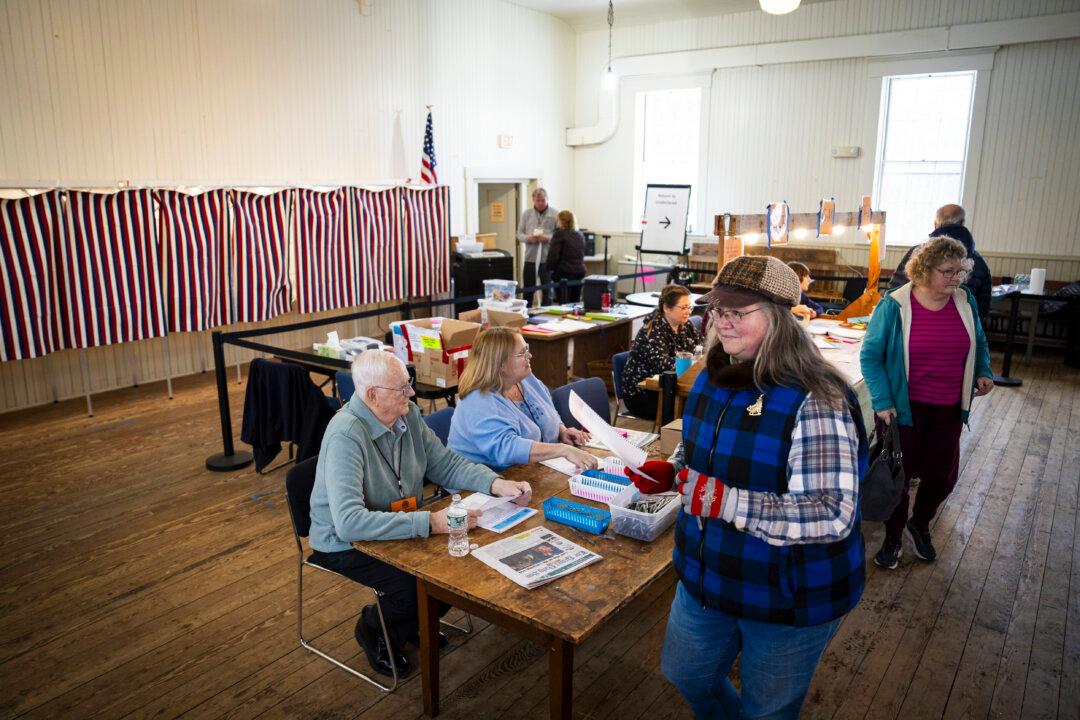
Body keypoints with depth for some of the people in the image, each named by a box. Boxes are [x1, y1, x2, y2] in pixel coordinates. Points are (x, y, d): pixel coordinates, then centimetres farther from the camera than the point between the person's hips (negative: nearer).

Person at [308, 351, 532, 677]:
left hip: (401, 526, 7)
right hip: (345, 543, -7)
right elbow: (349, 523, -38)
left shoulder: (408, 415, -6)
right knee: (420, 586, -25)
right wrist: (430, 523, -40)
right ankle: (373, 628, 9)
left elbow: (446, 464, 3)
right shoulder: (346, 435, -30)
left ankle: (413, 623, 20)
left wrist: (496, 484, -14)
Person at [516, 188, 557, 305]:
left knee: (547, 290, 6)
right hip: (530, 257, 2)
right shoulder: (526, 214, 9)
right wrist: (528, 238, -12)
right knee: (528, 290, 8)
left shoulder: (555, 214, 0)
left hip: (548, 257, -2)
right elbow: (519, 234, 8)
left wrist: (547, 238, -19)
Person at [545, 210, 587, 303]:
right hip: (580, 272, 6)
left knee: (564, 303, -5)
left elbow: (553, 255, -10)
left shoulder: (559, 234, -9)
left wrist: (549, 269, 1)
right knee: (575, 302, 10)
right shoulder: (580, 235, 11)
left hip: (564, 273, -6)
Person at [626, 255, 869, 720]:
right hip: (706, 577, 7)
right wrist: (671, 474, -6)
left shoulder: (814, 402, -27)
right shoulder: (714, 379, -3)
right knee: (686, 675, 27)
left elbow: (833, 516, -32)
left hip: (788, 595, -7)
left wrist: (726, 502, -36)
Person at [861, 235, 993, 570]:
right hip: (902, 407, -4)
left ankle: (919, 525, 39)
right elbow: (870, 355, -11)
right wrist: (882, 401, -17)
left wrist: (983, 372, -2)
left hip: (948, 410, 4)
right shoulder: (894, 306, -14)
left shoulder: (965, 301, 1)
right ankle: (893, 538, 28)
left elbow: (979, 342, 17)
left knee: (942, 475, 11)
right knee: (898, 475, 6)